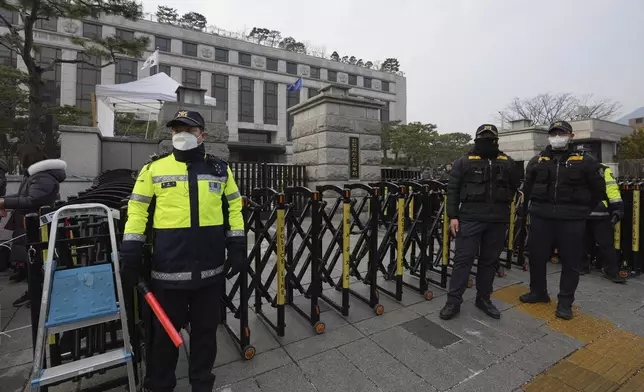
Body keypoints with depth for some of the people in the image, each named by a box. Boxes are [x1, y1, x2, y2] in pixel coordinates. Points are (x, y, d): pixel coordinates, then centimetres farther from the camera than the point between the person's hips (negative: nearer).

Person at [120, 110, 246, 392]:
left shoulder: (220, 169, 6)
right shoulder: (154, 168, 2)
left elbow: (234, 207, 8)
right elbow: (137, 210, 2)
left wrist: (237, 247, 2)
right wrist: (131, 255, -3)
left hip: (210, 269, 2)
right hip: (168, 270, -1)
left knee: (206, 329, 17)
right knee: (165, 332, 15)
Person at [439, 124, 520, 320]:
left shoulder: (508, 163, 12)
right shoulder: (464, 161, 2)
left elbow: (514, 187, 22)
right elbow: (452, 189, -2)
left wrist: (501, 203, 11)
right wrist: (453, 216, -8)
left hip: (498, 221, 4)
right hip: (470, 218, -3)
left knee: (490, 261, 11)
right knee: (463, 259, -3)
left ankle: (483, 298, 26)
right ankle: (453, 301, 5)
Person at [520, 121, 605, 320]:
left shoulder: (585, 161, 2)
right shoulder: (537, 161, 7)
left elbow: (598, 189, 9)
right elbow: (527, 188, 13)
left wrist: (583, 210, 9)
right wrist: (539, 206, 12)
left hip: (572, 219, -1)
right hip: (541, 217, 2)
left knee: (571, 261, 5)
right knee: (536, 256, 9)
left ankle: (565, 302, 19)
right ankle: (538, 292, 27)